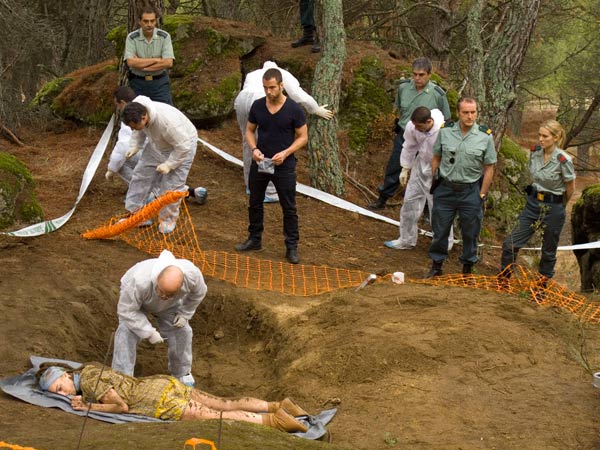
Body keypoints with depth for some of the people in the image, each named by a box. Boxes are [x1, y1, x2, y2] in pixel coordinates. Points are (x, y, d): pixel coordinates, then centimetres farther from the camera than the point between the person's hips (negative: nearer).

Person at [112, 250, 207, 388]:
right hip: (134, 299, -3)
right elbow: (127, 310, -35)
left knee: (181, 331, -2)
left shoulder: (192, 274, -38)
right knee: (127, 334, -21)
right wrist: (149, 332, -33)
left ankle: (181, 373, 20)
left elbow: (198, 292, -12)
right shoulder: (139, 282, -49)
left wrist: (184, 314, -12)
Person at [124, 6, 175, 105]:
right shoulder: (132, 38, -7)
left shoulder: (164, 36, -7)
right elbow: (131, 62, -18)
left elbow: (168, 63, -16)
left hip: (160, 82, 0)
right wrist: (156, 60, -16)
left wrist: (141, 65, -16)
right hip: (138, 83, 0)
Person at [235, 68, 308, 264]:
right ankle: (254, 239, 31)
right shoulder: (257, 106, -2)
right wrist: (254, 148, -11)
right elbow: (250, 130, 9)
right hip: (259, 164, 4)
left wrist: (285, 153, -20)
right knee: (255, 203, 15)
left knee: (289, 208, 3)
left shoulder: (294, 109, -11)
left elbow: (303, 137, -6)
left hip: (284, 166, -4)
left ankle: (292, 247, 12)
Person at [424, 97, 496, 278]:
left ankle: (468, 268, 27)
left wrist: (482, 195, -4)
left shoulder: (485, 136, -8)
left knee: (470, 233, 10)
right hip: (445, 189, 1)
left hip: (471, 191, -1)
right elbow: (436, 158, 7)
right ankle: (436, 265, 27)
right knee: (440, 230, 11)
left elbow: (489, 168, -3)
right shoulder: (445, 131, -4)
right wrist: (435, 182, 5)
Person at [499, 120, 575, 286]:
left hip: (553, 208, -5)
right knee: (510, 244, -1)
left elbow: (570, 188, -5)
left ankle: (543, 284, 29)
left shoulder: (563, 160, -20)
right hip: (533, 204, 5)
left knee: (548, 251, 13)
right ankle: (504, 279, 15)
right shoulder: (535, 152, -4)